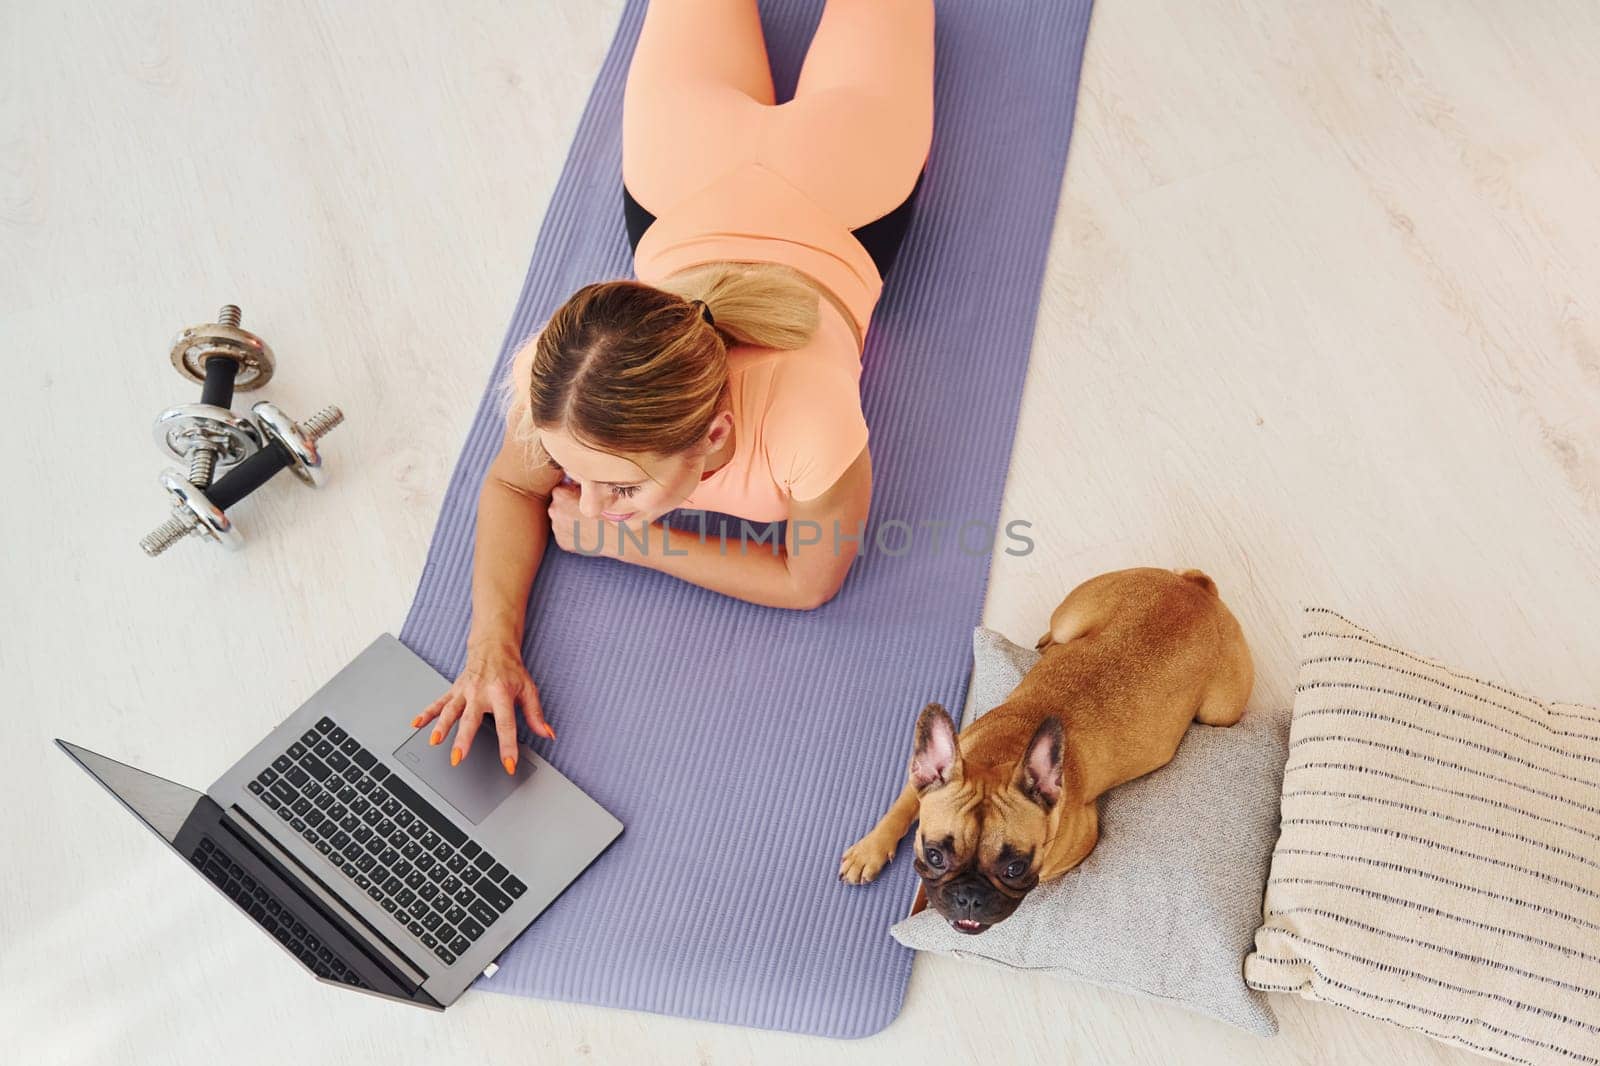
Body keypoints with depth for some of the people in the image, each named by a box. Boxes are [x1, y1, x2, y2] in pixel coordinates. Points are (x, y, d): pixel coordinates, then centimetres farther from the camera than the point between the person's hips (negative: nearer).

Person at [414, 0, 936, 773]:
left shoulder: (811, 426, -52)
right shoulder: (555, 379, -42)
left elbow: (809, 582, -30)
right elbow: (512, 486, -18)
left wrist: (627, 539, -34)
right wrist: (492, 642, -35)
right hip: (693, 180, 1)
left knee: (848, 73, 34)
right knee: (706, 104, 37)